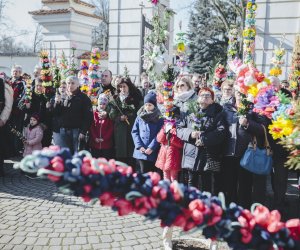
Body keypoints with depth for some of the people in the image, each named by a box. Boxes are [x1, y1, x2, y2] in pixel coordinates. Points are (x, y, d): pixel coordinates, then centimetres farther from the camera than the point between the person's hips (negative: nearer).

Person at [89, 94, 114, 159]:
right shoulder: (94, 114, 7)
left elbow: (111, 128, -3)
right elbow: (91, 127, 3)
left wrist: (104, 138, -11)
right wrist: (95, 138, -9)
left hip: (107, 144, -1)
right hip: (95, 143, 2)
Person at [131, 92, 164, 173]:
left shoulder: (159, 118, -1)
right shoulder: (140, 117, 8)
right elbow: (134, 132, 6)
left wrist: (151, 147, -14)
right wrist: (139, 146, -5)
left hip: (153, 153, -2)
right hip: (140, 151, 2)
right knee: (142, 172, 4)